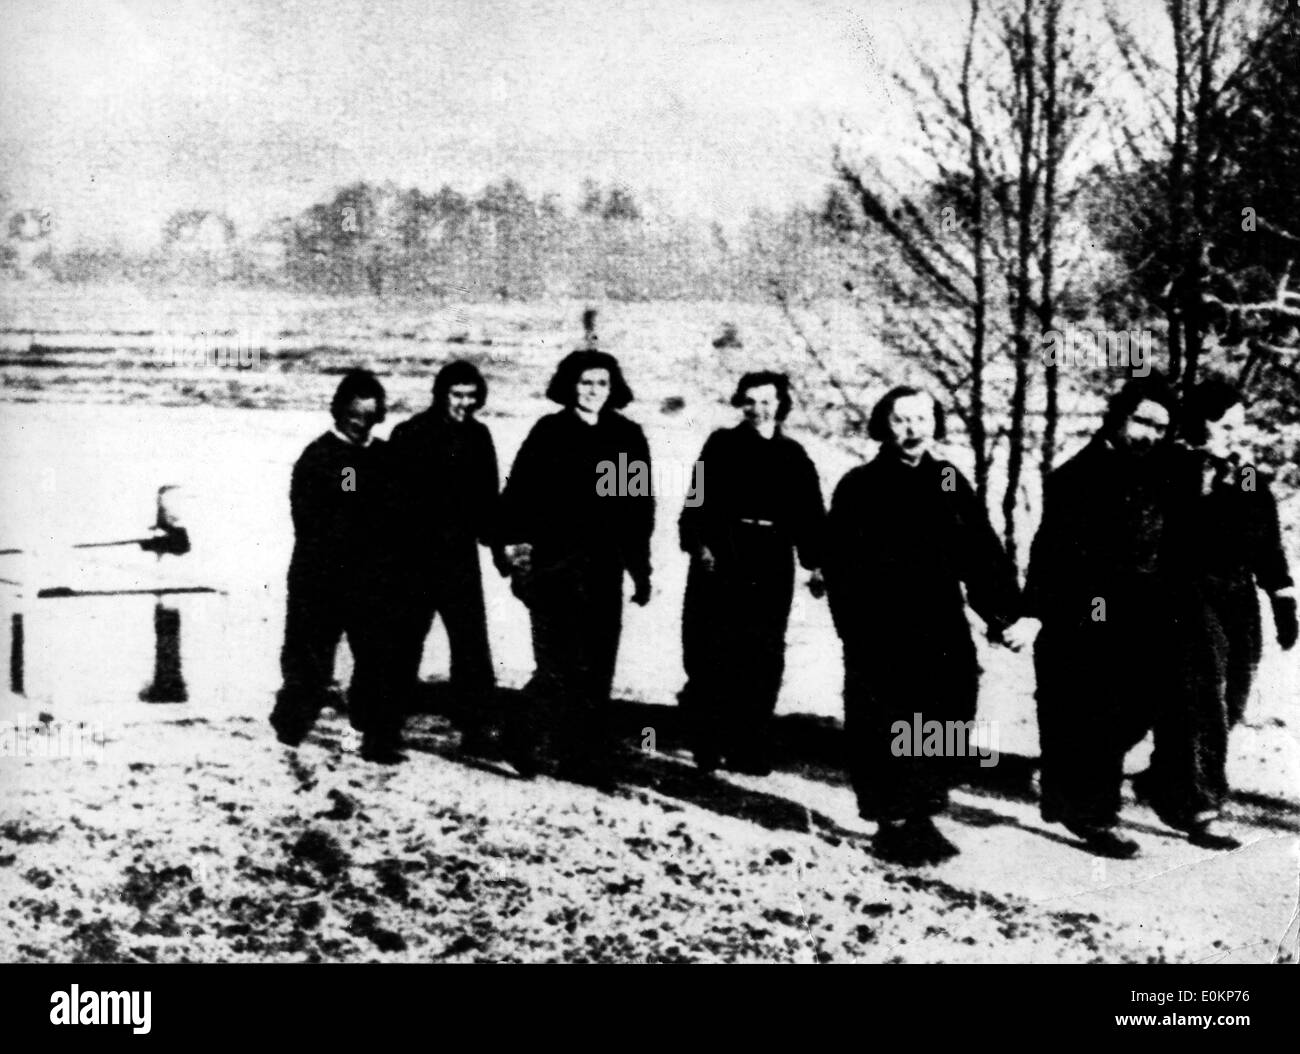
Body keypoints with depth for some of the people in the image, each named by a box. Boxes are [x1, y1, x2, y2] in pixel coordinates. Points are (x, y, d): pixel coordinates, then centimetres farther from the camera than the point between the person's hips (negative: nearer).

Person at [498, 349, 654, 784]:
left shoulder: (627, 436, 10)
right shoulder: (549, 432, 1)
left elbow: (640, 505, 14)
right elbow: (518, 494, 0)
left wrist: (640, 567, 13)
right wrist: (517, 549, -8)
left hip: (604, 568, 3)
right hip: (553, 564, -3)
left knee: (598, 666, 2)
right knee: (561, 664, -9)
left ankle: (590, 759, 8)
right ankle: (523, 739, 11)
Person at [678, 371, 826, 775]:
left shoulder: (793, 456, 14)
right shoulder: (722, 445, 5)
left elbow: (810, 513, 14)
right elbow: (700, 497, -3)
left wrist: (815, 564, 6)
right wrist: (700, 543, -16)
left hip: (772, 565, 3)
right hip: (721, 558, -3)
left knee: (764, 655, 1)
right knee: (714, 651, -4)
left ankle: (749, 747, 7)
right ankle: (708, 742, 6)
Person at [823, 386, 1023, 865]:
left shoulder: (951, 484, 12)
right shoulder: (860, 487, -1)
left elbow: (983, 555, 9)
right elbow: (841, 563, -7)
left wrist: (1002, 610, 0)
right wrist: (857, 623, -17)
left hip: (944, 633, 4)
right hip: (880, 638, -4)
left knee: (946, 725, 6)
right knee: (882, 732, -2)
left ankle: (922, 817, 19)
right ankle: (892, 823, 11)